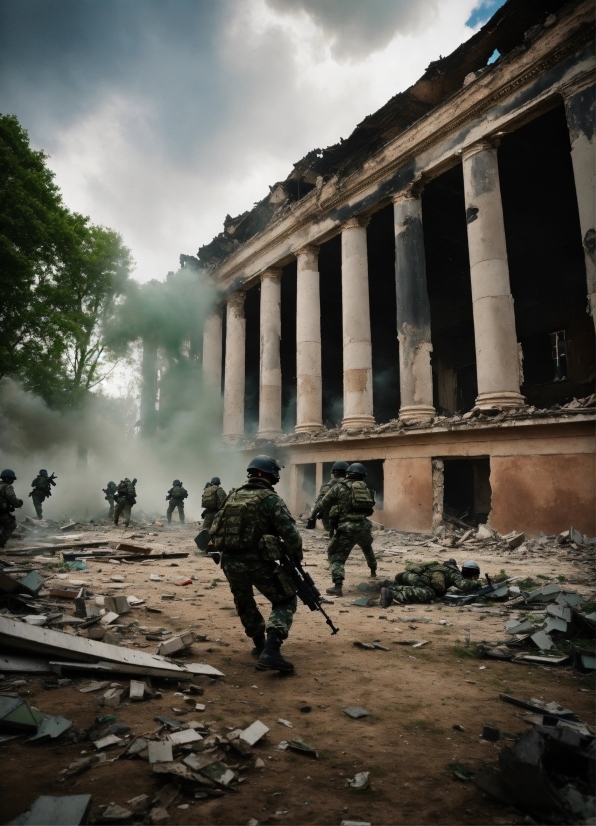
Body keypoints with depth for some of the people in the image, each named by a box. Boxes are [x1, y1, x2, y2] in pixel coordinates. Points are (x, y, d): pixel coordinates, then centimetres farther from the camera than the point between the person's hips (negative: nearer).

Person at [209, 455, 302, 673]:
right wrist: (296, 554, 4)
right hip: (258, 562, -5)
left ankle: (260, 645, 37)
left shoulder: (233, 496, 11)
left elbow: (215, 530, 16)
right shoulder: (271, 499, -7)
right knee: (285, 602, 11)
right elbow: (290, 534, -14)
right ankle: (271, 651, -5)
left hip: (230, 562, 6)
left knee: (244, 603, 29)